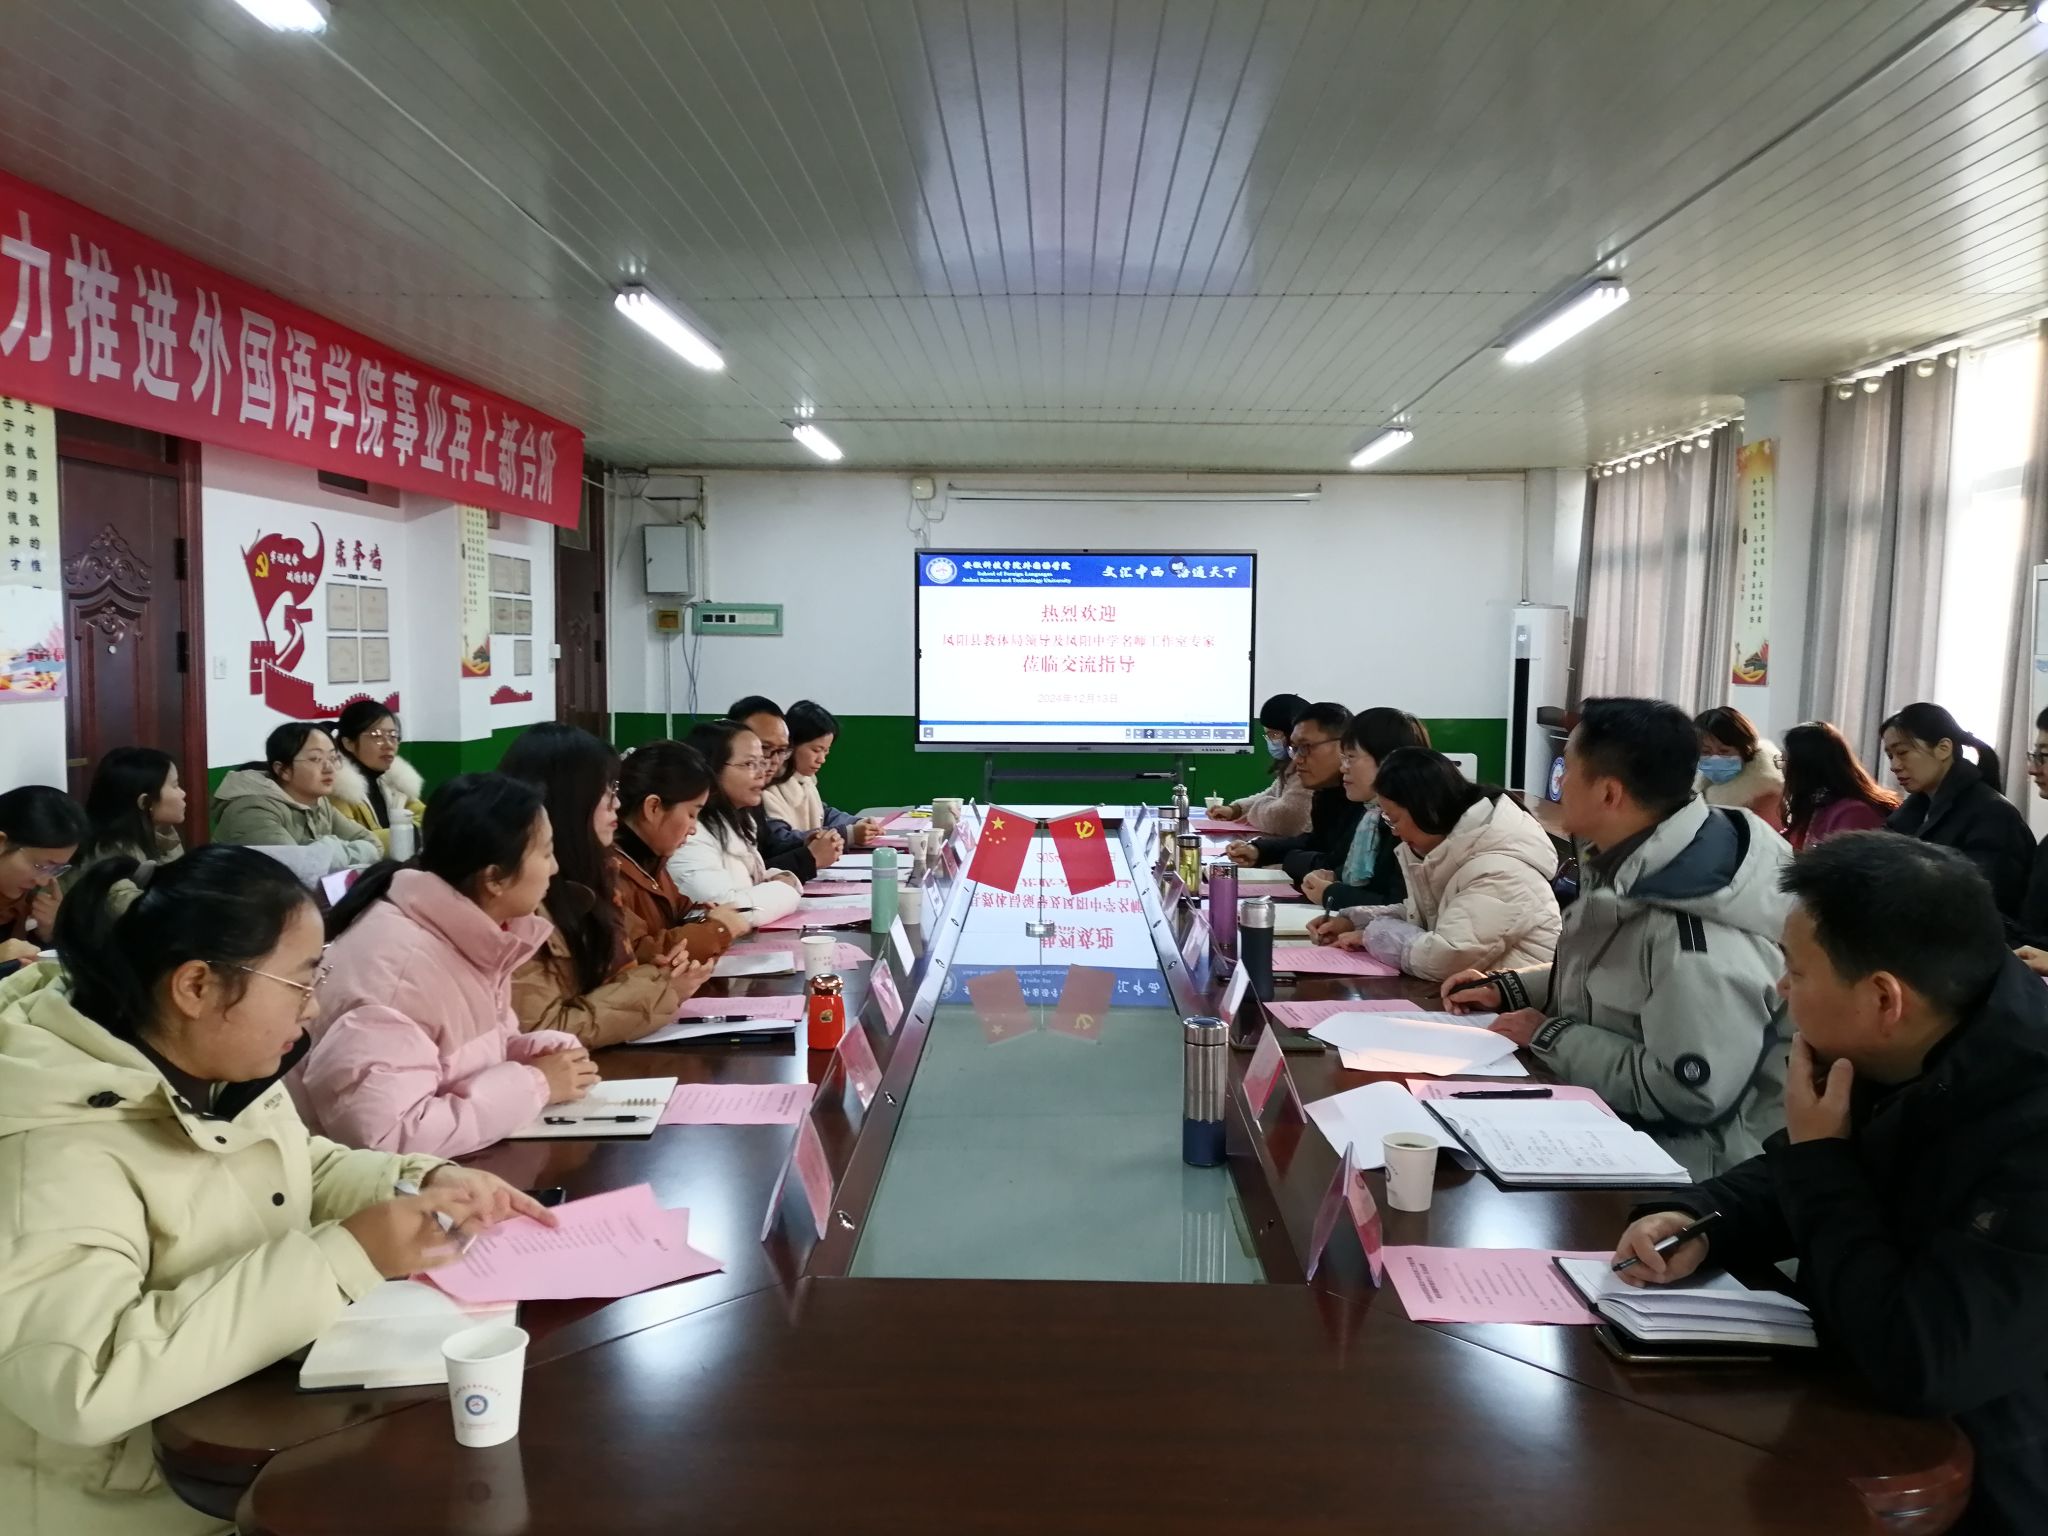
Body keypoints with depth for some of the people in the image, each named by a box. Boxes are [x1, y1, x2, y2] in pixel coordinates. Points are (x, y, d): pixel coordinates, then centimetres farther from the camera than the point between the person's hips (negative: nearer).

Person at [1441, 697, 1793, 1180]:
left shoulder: (1698, 934, -30)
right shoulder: (1639, 868, 0)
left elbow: (1691, 1093, -30)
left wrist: (1550, 1036, -21)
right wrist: (1508, 988, 3)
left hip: (1671, 1160, -8)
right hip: (1613, 1119, 8)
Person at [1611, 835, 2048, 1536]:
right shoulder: (1889, 1059, -4)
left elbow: (1921, 1366, -34)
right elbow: (1786, 1177, 11)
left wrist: (1822, 1156, -24)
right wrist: (1698, 1224, -10)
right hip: (1862, 1416, 7)